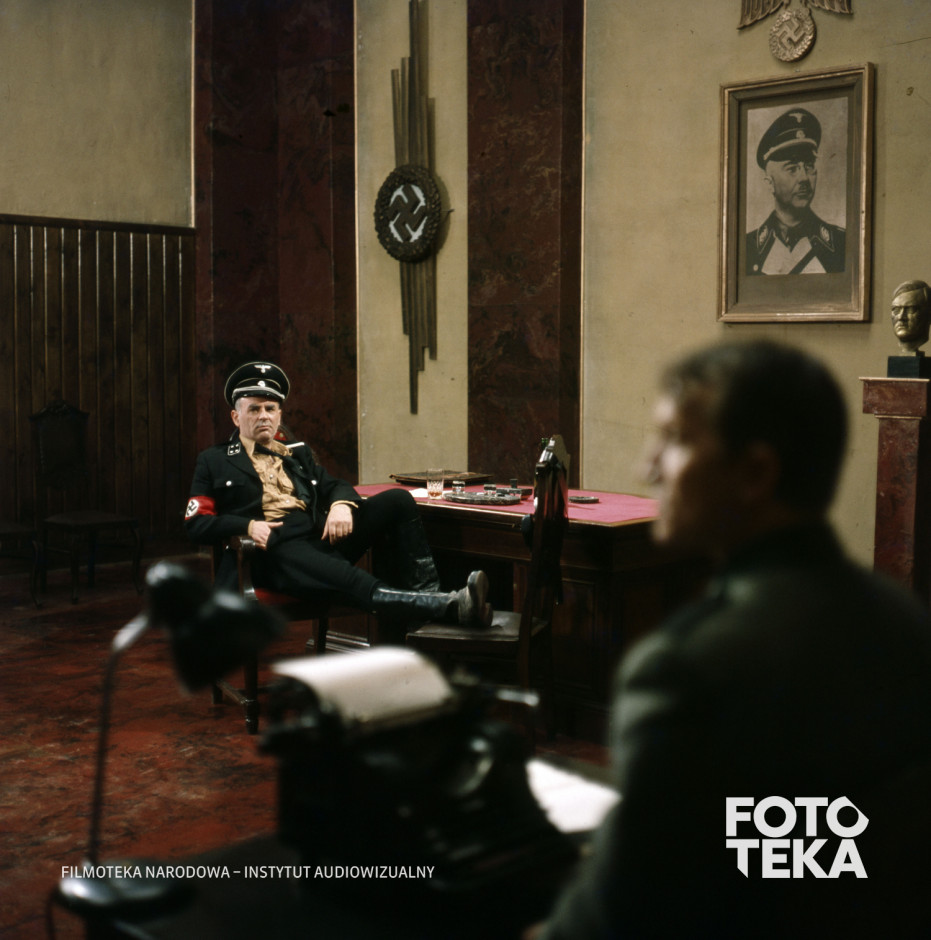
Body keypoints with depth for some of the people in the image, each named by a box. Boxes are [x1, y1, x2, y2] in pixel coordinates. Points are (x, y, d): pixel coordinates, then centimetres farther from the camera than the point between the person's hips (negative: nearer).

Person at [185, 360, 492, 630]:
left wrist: (341, 504, -7)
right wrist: (247, 525, -13)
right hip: (275, 550, -6)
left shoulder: (297, 453, 28)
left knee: (398, 500, -13)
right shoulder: (214, 461, 14)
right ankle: (451, 608, -53)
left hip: (321, 534, 6)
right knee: (350, 579, -36)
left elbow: (334, 485, 20)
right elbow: (196, 523, 6)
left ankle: (425, 593, -22)